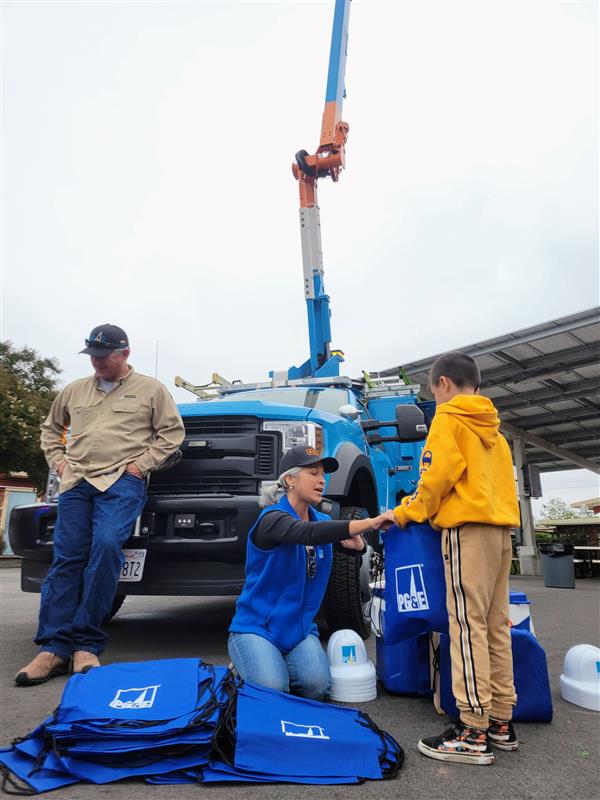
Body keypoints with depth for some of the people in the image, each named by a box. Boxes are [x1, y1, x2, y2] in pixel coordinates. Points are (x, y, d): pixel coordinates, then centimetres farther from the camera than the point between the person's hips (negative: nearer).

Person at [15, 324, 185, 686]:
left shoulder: (150, 388, 7)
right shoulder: (75, 390, 19)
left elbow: (172, 431, 4)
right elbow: (51, 429, 30)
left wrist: (142, 464, -6)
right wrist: (59, 461, 14)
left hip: (122, 482, -4)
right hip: (76, 483, 5)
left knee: (106, 546, -22)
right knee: (66, 560, -3)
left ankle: (86, 644, -12)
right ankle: (55, 647, 2)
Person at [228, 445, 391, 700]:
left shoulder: (321, 520, 3)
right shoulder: (273, 518, -18)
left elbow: (356, 549, 11)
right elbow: (307, 533, -39)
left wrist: (357, 543, -15)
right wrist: (369, 522, -44)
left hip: (300, 629, 5)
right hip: (256, 627, -4)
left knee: (316, 685, -20)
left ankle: (281, 666, 11)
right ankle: (252, 665, 9)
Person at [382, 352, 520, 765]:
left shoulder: (448, 419, -3)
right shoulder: (492, 428, 21)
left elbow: (437, 476, -12)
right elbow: (499, 481, 19)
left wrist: (405, 513, 2)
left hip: (468, 529, -8)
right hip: (501, 528, 9)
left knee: (468, 625, -7)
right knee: (496, 626, 11)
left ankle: (474, 732, -4)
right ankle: (501, 721, 17)